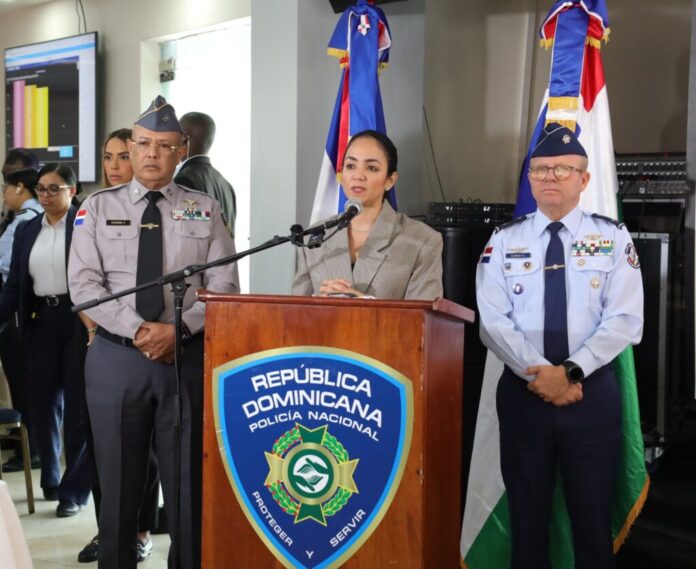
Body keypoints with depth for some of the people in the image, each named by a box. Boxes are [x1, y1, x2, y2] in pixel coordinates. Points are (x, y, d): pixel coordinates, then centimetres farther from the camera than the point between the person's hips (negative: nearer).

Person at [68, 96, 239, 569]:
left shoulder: (206, 209, 6)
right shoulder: (98, 207, 6)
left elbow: (224, 286, -1)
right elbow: (84, 284, -3)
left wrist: (177, 329, -15)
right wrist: (136, 330, -15)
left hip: (187, 355, 0)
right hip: (116, 358, 0)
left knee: (188, 482, 4)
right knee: (119, 482, 8)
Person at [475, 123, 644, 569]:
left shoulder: (613, 239, 2)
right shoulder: (504, 242, 5)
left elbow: (625, 321, -8)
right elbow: (494, 322, -5)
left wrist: (570, 371, -18)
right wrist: (539, 374, -17)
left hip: (593, 393, -1)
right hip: (523, 392, 1)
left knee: (592, 516, 6)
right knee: (528, 515, 9)